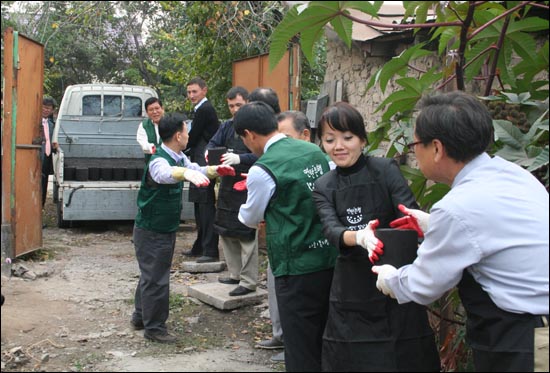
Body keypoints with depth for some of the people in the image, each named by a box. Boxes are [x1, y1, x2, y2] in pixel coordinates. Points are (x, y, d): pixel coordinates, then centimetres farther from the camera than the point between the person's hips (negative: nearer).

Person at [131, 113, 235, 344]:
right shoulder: (158, 161, -26)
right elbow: (166, 173, -49)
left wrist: (215, 170, -7)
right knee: (156, 280, -1)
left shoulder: (180, 158, 4)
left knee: (150, 275, 21)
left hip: (167, 229, 10)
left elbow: (196, 170, 15)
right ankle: (154, 328, 12)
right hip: (151, 231, -10)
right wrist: (187, 173, -69)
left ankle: (140, 317, 36)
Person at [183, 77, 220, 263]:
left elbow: (192, 137, -12)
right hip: (201, 165, 11)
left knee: (206, 207, -9)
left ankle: (211, 251, -7)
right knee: (200, 206, 16)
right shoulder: (204, 109, 18)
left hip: (204, 165, -11)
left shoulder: (204, 110, -13)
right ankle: (200, 247, 26)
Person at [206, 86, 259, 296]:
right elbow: (213, 143, 10)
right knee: (226, 231, 15)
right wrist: (210, 152, -13)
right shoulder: (227, 126, 13)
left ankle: (248, 281, 4)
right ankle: (235, 275, 29)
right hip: (227, 185, 8)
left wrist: (240, 158, -33)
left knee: (246, 235, -5)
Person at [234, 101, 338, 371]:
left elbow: (250, 219, 3)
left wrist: (243, 210, 27)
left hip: (298, 270, -6)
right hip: (332, 261, 7)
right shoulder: (315, 151, 3)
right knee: (325, 344, 20)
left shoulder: (262, 170, -14)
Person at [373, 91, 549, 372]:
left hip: (519, 350, -8)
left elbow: (422, 287, -8)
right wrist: (433, 227, 24)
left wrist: (389, 279, 12)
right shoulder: (513, 173, 2)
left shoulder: (458, 208, -23)